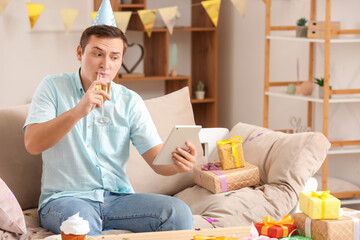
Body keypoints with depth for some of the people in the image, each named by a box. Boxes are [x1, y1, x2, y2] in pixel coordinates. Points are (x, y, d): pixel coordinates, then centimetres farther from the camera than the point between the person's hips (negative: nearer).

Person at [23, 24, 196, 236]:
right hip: (65, 197, -4)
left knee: (179, 213, -21)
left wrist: (178, 163, -25)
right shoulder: (54, 87, 3)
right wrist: (78, 111, -24)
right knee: (81, 220, -40)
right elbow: (32, 144, -11)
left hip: (118, 198, 4)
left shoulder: (130, 101, 8)